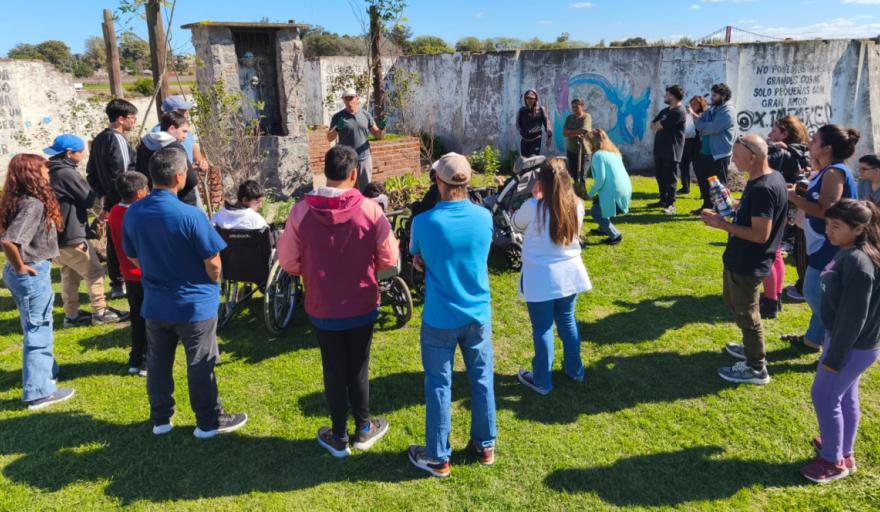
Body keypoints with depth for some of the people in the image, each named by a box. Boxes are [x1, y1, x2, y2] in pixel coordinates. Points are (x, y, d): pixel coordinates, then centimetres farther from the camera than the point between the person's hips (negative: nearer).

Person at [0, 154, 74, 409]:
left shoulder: (22, 200, 6)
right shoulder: (33, 204, -22)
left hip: (33, 271, 9)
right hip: (32, 274, -9)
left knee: (39, 327, 25)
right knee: (37, 332, 1)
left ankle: (46, 372, 43)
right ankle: (39, 392, 11)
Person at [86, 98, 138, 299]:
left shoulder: (99, 139, 12)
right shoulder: (117, 140, -17)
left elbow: (91, 172, 16)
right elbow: (121, 175, -21)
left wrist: (103, 196, 16)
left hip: (111, 201, 9)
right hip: (124, 201, -9)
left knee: (114, 242, 13)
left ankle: (117, 285, 22)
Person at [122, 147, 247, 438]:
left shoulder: (133, 214, -5)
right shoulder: (190, 215, -23)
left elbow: (132, 257, 8)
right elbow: (213, 264, -17)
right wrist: (212, 284, 3)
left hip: (154, 304, 5)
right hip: (194, 305, -5)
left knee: (158, 363, 18)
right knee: (200, 366, 9)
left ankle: (160, 419, 33)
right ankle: (208, 422, 22)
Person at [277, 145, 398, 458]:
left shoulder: (301, 211, -12)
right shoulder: (370, 210, -15)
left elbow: (288, 262, -4)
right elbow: (389, 259, -7)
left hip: (321, 308, 1)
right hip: (362, 306, 0)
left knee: (334, 370, 15)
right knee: (358, 369, 16)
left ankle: (338, 438, 28)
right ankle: (363, 431, 33)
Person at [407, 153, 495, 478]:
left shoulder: (424, 222, -18)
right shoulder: (484, 217, -8)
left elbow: (416, 256, 2)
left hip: (440, 319, -3)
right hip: (478, 314, 3)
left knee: (439, 386, 10)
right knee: (482, 380, 18)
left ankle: (438, 458, 24)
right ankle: (485, 446, 34)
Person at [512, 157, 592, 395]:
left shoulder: (533, 207, -19)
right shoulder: (577, 205, -5)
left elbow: (517, 223, 1)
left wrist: (534, 198, 8)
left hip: (541, 277, -4)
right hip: (569, 273, 5)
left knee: (542, 328, 7)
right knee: (567, 320, 21)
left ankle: (542, 381, 20)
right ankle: (574, 369, 37)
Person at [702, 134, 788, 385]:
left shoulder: (763, 189, -28)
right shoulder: (772, 177, 4)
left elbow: (760, 234, -28)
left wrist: (722, 224, -23)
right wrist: (734, 208, 7)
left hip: (747, 263, -10)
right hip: (742, 259, 10)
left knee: (746, 313, 5)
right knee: (733, 302, 27)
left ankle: (756, 368, 21)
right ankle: (752, 348, 44)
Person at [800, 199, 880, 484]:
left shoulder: (857, 262, -28)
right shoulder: (851, 253, 2)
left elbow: (853, 316, -26)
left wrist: (834, 357, -19)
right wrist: (835, 348, 21)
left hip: (853, 347, -9)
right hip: (852, 342, 9)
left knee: (823, 397, 3)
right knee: (845, 396, 21)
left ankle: (833, 461, 20)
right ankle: (844, 453, 37)